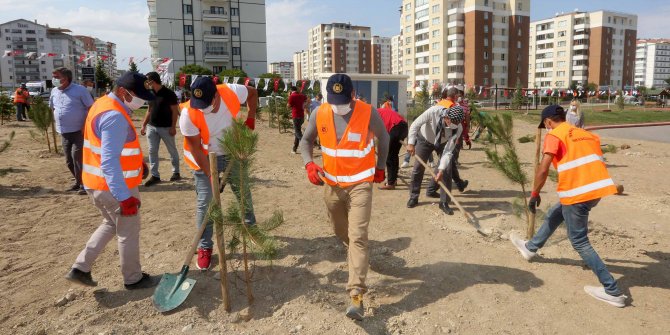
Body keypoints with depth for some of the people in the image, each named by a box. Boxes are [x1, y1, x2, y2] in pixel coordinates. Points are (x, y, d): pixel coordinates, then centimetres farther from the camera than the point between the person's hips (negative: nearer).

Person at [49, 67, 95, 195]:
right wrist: (57, 123, 13)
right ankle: (79, 181, 27)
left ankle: (85, 184, -1)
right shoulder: (54, 91, 9)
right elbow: (53, 108, 25)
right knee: (69, 160, 11)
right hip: (64, 133, 7)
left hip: (79, 131, -7)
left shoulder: (80, 90, -11)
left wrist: (85, 126, -18)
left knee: (77, 157, -12)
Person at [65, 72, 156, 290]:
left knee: (111, 224, 26)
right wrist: (125, 197, -31)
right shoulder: (115, 116, -24)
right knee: (128, 232, 8)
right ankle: (133, 278, 24)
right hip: (115, 187, -9)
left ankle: (80, 268, 25)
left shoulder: (103, 105, 9)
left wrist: (137, 162, 18)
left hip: (97, 183, 9)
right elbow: (109, 162, -30)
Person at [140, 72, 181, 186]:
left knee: (172, 150, 7)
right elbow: (149, 110, 16)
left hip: (166, 127, -6)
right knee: (152, 151, 4)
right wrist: (144, 125, 13)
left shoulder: (168, 93, -11)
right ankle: (155, 175, 10)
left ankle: (176, 172, 21)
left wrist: (173, 127, -17)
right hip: (152, 127, 6)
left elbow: (175, 111, -12)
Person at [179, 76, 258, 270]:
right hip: (204, 158, -3)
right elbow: (196, 148, -22)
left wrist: (250, 120, -8)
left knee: (243, 190, 17)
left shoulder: (232, 93, -25)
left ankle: (250, 225, 43)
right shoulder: (189, 114, -30)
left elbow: (253, 93, -1)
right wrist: (210, 175, -25)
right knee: (205, 202, -5)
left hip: (231, 152, 3)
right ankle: (204, 247, 12)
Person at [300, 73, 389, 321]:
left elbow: (383, 138, 3)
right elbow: (306, 140, 6)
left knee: (358, 237, -11)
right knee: (341, 232, 20)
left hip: (360, 184, -4)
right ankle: (357, 257, 54)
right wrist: (309, 164, -12)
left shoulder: (368, 113, -15)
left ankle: (356, 295, -11)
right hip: (332, 185, 4)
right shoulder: (320, 114, -7)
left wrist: (380, 168, 10)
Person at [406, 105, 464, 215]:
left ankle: (444, 202, 3)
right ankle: (413, 197, 20)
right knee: (418, 168, 2)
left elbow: (448, 151, -31)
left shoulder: (458, 128, -33)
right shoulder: (434, 111, -40)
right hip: (425, 139, -1)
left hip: (443, 143, 1)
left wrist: (441, 169, -39)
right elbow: (415, 124, -29)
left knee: (447, 171, -9)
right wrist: (411, 143, -37)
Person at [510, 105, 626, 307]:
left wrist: (534, 195, 1)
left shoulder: (554, 135, -3)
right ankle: (531, 248, 46)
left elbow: (543, 170, -10)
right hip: (597, 188, 8)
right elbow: (596, 161, 21)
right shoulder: (587, 134, 19)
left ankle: (613, 292, 7)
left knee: (579, 242, 5)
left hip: (577, 193, -8)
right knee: (554, 214, 27)